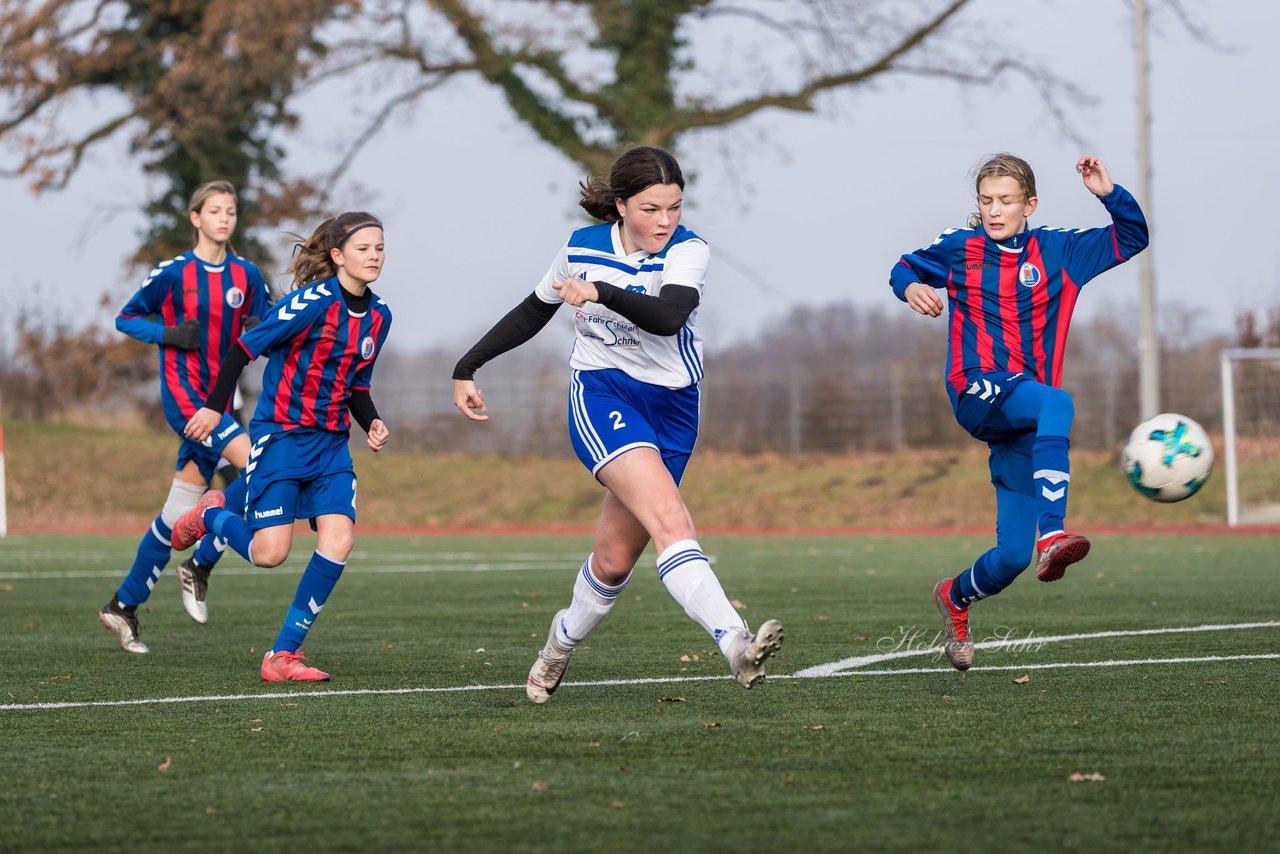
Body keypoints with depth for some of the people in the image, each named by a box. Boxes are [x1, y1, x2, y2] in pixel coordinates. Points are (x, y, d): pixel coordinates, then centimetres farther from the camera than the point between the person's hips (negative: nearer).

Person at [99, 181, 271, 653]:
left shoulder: (246, 274, 7)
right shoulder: (173, 272, -4)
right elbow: (126, 318, 3)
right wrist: (170, 335, -13)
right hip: (182, 392, -5)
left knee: (176, 515, 7)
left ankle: (124, 605, 18)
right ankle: (201, 565, -11)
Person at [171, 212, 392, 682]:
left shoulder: (379, 316, 6)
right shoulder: (314, 301, -17)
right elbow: (245, 347, -13)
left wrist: (372, 423, 1)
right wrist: (214, 407, -12)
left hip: (331, 441, 6)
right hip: (281, 434, -6)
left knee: (339, 538, -13)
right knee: (269, 553, -10)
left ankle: (283, 654, -5)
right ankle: (212, 514, 26)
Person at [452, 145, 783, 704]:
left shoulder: (688, 251, -9)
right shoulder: (580, 248, 0)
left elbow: (668, 317, -30)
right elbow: (532, 313, 18)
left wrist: (603, 293, -45)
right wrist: (468, 367, 19)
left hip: (671, 408, 1)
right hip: (601, 396, -1)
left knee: (615, 559, 7)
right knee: (669, 519, -27)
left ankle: (565, 639, 39)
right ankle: (735, 642, -43)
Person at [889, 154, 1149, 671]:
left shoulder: (1058, 250, 10)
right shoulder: (959, 248, 7)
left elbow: (1133, 237, 12)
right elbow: (906, 267, 22)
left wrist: (1109, 194, -5)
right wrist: (910, 287, -2)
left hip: (1024, 420, 3)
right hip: (978, 392, -3)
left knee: (1014, 555, -2)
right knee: (1057, 403, -38)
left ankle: (956, 597, 31)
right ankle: (1051, 536, -49)